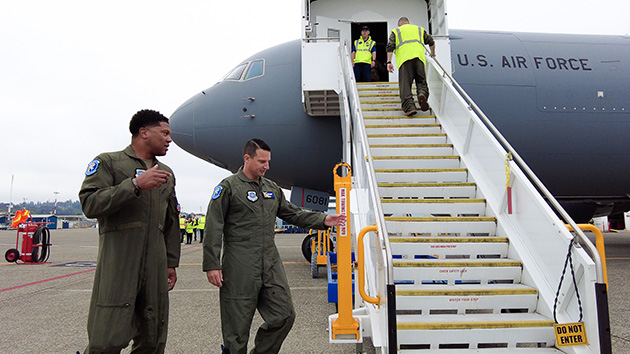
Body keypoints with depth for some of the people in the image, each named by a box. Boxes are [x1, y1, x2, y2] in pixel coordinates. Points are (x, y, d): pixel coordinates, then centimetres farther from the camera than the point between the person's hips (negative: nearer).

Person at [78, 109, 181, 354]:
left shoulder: (166, 174, 18)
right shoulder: (108, 162, 2)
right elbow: (90, 204, -12)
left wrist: (172, 263, 15)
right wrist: (135, 184, -20)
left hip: (155, 267, 5)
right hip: (118, 263, -5)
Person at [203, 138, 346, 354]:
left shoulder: (272, 189, 16)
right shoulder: (229, 187, -3)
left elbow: (293, 214, 22)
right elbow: (213, 229, -6)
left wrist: (323, 220, 10)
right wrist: (212, 265, -11)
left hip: (271, 265, 6)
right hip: (240, 268, -6)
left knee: (284, 315, 6)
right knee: (237, 325, 2)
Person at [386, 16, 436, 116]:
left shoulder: (396, 31, 23)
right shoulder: (419, 29, 30)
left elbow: (390, 47, 8)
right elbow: (431, 42, 28)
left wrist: (389, 62, 4)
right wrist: (432, 54, 45)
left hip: (404, 59, -2)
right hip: (418, 57, 2)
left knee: (405, 85, -5)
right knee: (421, 81, 9)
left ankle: (409, 107, -19)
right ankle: (422, 94, -22)